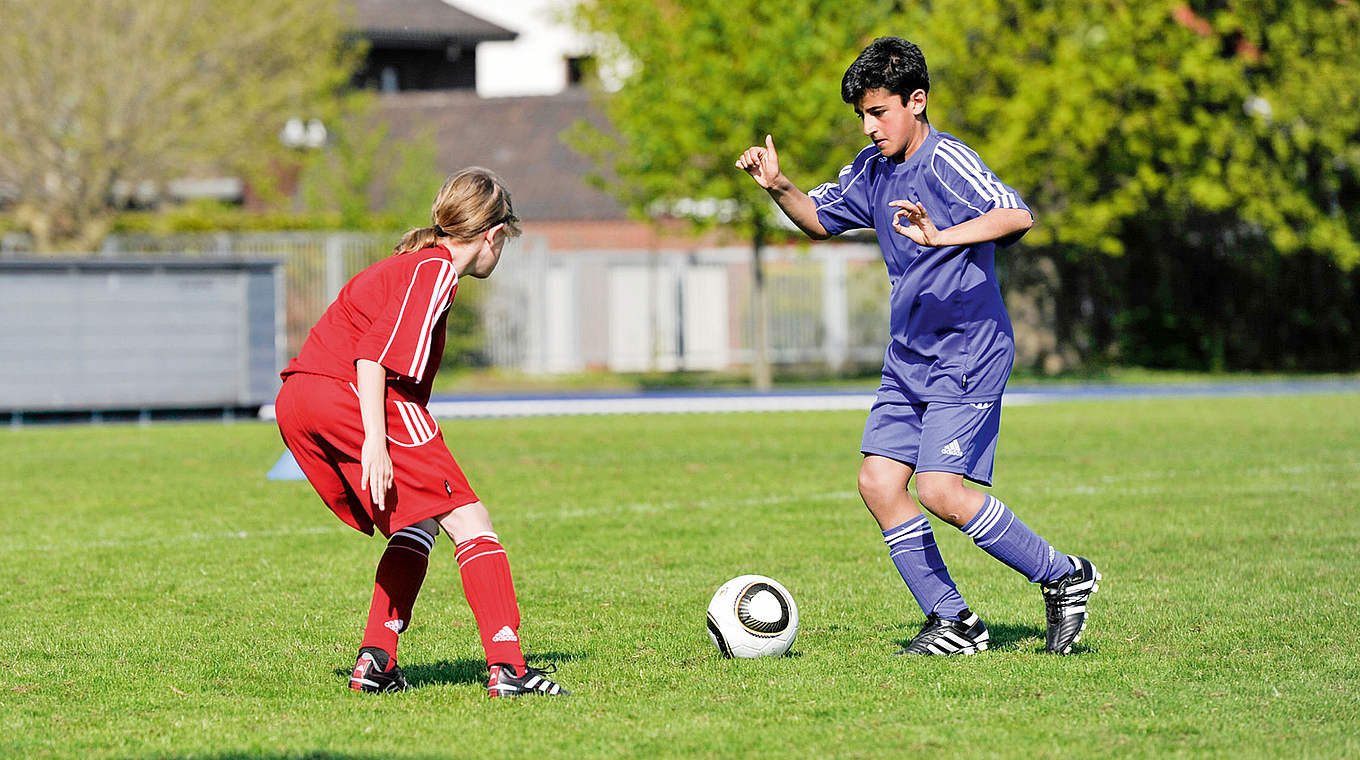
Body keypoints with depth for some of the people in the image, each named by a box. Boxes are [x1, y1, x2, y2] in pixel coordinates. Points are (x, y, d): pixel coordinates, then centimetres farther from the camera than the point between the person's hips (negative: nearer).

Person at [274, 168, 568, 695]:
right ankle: (507, 666, -15)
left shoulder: (409, 263, 27)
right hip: (349, 395, -9)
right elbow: (374, 353, -15)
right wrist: (376, 439, -21)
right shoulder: (436, 269, -2)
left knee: (417, 528, 21)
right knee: (468, 522, -6)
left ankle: (375, 662, 11)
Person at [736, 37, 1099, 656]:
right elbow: (819, 219, 25)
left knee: (939, 490, -17)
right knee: (878, 482, 0)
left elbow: (1016, 216, -32)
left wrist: (941, 236, -46)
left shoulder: (946, 162, -17)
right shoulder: (873, 169, 9)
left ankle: (1065, 579, -1)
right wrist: (777, 186, 5)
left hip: (967, 352, -9)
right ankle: (951, 622, 8)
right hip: (908, 355, 9)